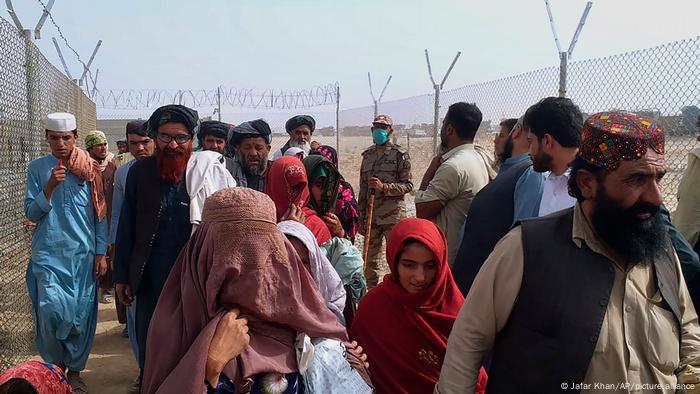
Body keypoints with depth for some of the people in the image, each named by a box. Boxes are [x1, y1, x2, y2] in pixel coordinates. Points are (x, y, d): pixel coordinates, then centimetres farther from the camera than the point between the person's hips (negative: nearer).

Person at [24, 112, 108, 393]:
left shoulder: (90, 169, 2)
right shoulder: (37, 168, 3)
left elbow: (100, 214, 4)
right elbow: (31, 213, -1)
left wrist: (101, 253, 1)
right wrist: (50, 187, -16)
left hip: (83, 254, 1)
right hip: (49, 254, 0)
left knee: (81, 314, 4)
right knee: (52, 311, -11)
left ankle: (74, 371, 23)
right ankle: (55, 366, 16)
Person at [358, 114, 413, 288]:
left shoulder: (400, 154, -2)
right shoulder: (367, 154, 13)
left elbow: (408, 185, -7)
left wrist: (384, 187, -20)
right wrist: (361, 216, 13)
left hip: (393, 215, -5)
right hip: (371, 214, 5)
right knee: (370, 260, 12)